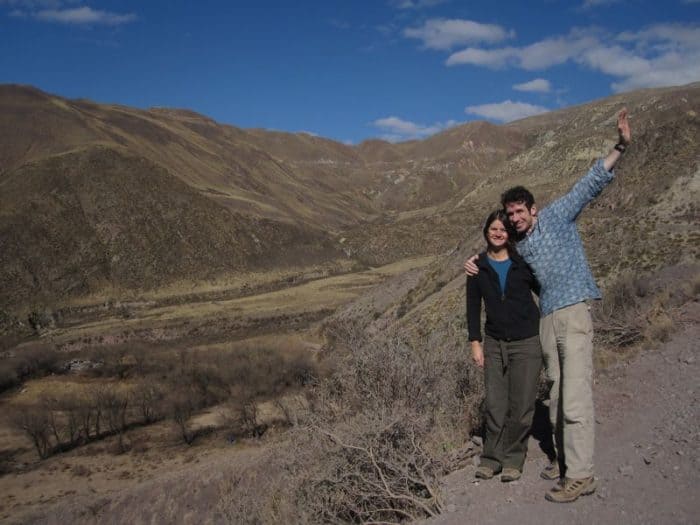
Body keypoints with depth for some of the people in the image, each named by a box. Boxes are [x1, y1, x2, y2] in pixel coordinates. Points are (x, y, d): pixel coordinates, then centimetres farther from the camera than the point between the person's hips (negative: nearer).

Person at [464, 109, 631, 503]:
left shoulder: (558, 215, 1)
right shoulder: (520, 246, 18)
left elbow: (592, 183, -7)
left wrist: (620, 147, -17)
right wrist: (478, 265, 16)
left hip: (575, 313, -7)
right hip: (547, 320, 7)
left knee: (576, 395, -11)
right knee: (556, 394, 11)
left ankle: (581, 475, -8)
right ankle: (565, 458, 22)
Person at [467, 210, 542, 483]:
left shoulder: (523, 262, -1)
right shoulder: (478, 267, 3)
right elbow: (473, 306, 6)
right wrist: (475, 342, 1)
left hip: (526, 343, -1)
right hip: (494, 344, 1)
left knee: (521, 405, 2)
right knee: (495, 404, 2)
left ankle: (513, 459, 17)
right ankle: (491, 457, 16)